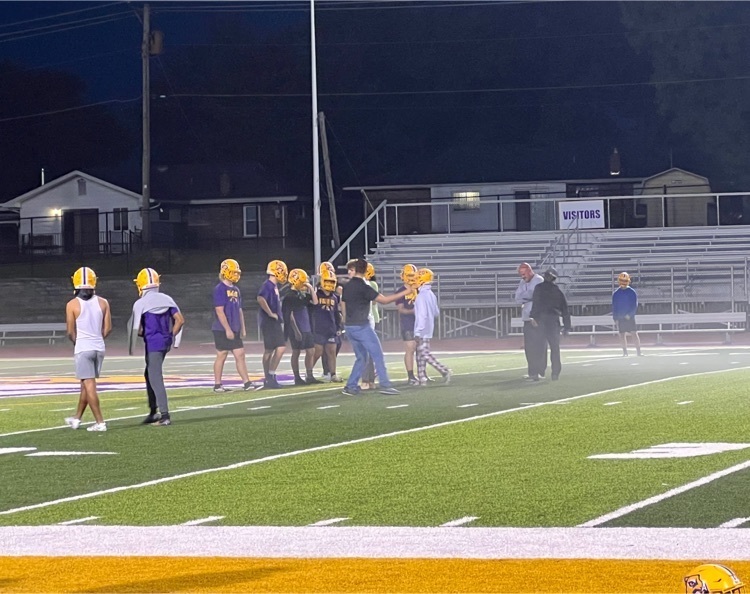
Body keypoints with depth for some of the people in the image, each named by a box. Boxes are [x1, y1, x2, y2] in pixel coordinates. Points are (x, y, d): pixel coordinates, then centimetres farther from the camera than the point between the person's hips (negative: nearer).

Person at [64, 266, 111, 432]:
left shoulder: (72, 305, -8)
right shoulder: (103, 303, 2)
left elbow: (70, 332, -5)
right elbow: (107, 328, 4)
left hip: (82, 348, -5)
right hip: (99, 348, 5)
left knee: (89, 385, -1)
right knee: (87, 384, 17)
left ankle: (100, 422, -5)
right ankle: (77, 418, 28)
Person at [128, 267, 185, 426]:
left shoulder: (140, 304, -10)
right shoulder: (166, 300, 6)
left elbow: (137, 329, -11)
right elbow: (180, 320, 4)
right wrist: (171, 336, 11)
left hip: (152, 343, -7)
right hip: (165, 342, 7)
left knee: (156, 379, -4)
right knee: (150, 374, 20)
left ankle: (165, 415, -9)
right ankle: (153, 412, 20)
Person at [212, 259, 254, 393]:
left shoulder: (236, 290, 13)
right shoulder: (219, 289, -12)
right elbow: (219, 311, -16)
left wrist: (242, 329, 14)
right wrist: (228, 329, -19)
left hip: (234, 330, 8)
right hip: (222, 330, -8)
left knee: (240, 355, 4)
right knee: (222, 356, -1)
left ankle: (246, 382, 4)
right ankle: (217, 385, 7)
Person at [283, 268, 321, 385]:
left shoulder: (303, 294, 12)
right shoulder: (290, 296, -12)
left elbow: (315, 302, 12)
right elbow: (290, 315, -15)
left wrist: (311, 288, 4)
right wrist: (296, 330, -18)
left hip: (306, 328, 8)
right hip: (297, 329, -8)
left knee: (311, 351, 8)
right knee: (296, 352, 0)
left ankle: (309, 376, 14)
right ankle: (297, 378, 5)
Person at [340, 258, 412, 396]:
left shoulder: (347, 287, 7)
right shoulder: (363, 287, -14)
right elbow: (383, 300, -15)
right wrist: (404, 293, -11)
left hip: (349, 326, 7)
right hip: (362, 326, -7)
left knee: (361, 357, 15)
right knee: (378, 355, 0)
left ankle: (351, 386, 10)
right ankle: (385, 385, -3)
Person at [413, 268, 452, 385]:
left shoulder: (422, 295, -16)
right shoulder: (431, 294, 10)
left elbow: (422, 315, -21)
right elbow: (436, 313, 17)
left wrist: (418, 331, -20)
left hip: (422, 330, -9)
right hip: (429, 329, 9)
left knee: (425, 354, -8)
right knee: (420, 354, 11)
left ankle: (445, 371, -14)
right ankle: (422, 379, 11)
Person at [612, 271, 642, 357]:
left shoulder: (632, 292, -1)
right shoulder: (616, 294, 5)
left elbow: (635, 305, -3)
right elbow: (614, 307, 7)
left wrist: (630, 314, -15)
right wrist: (615, 318, -1)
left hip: (630, 317, -2)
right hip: (620, 318, 2)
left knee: (634, 334, -7)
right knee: (622, 335, 2)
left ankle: (638, 351, -7)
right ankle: (625, 352, 8)